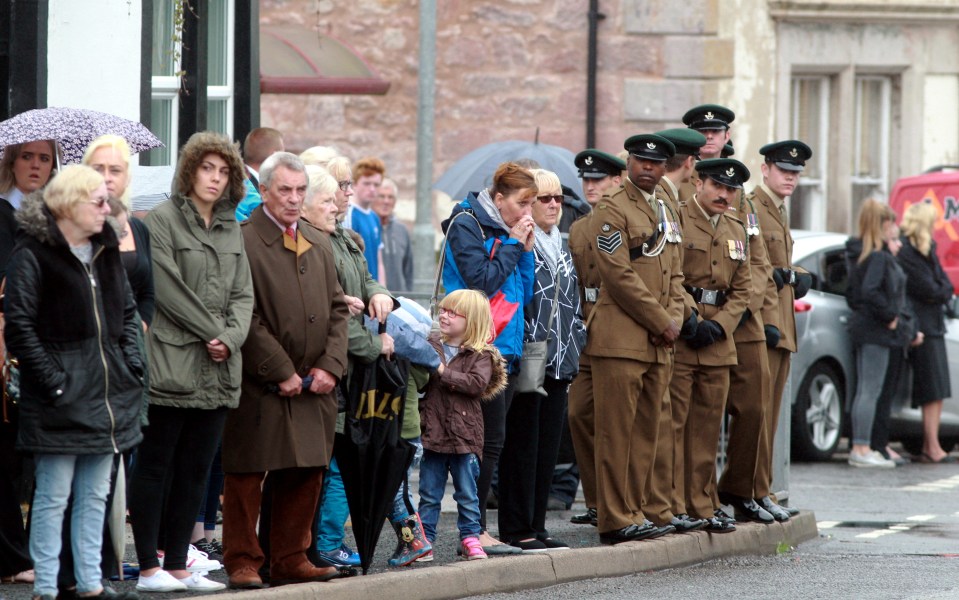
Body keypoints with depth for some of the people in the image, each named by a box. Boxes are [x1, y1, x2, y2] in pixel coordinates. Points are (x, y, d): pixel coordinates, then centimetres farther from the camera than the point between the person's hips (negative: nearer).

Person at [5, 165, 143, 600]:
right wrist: (51, 380, -16)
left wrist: (130, 361, 9)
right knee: (54, 496, -4)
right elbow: (18, 326, -14)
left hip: (108, 392, 7)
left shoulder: (105, 250, 14)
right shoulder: (32, 255, -10)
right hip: (60, 396, -7)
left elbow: (128, 312, 23)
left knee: (95, 496, 11)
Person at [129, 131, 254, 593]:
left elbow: (242, 294, 13)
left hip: (216, 373, 7)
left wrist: (230, 338, -5)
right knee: (155, 466, -2)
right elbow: (167, 287, -13)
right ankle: (149, 568, 0)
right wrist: (210, 331, -11)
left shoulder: (231, 229, 17)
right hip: (171, 363, -7)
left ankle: (176, 565, 14)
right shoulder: (163, 220, -5)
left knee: (196, 469, 8)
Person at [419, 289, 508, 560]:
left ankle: (470, 537, 14)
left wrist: (442, 372, -19)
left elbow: (478, 383, -18)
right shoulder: (430, 346, 8)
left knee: (467, 492, 7)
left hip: (464, 434, -3)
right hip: (433, 433, 3)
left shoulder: (481, 355, -3)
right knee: (429, 494, 7)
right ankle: (424, 537, 12)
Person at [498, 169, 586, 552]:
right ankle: (516, 531, -2)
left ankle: (536, 526, 13)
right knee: (522, 446, -5)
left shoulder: (559, 246, 18)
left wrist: (574, 343, 18)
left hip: (558, 362, 8)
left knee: (547, 448, 9)